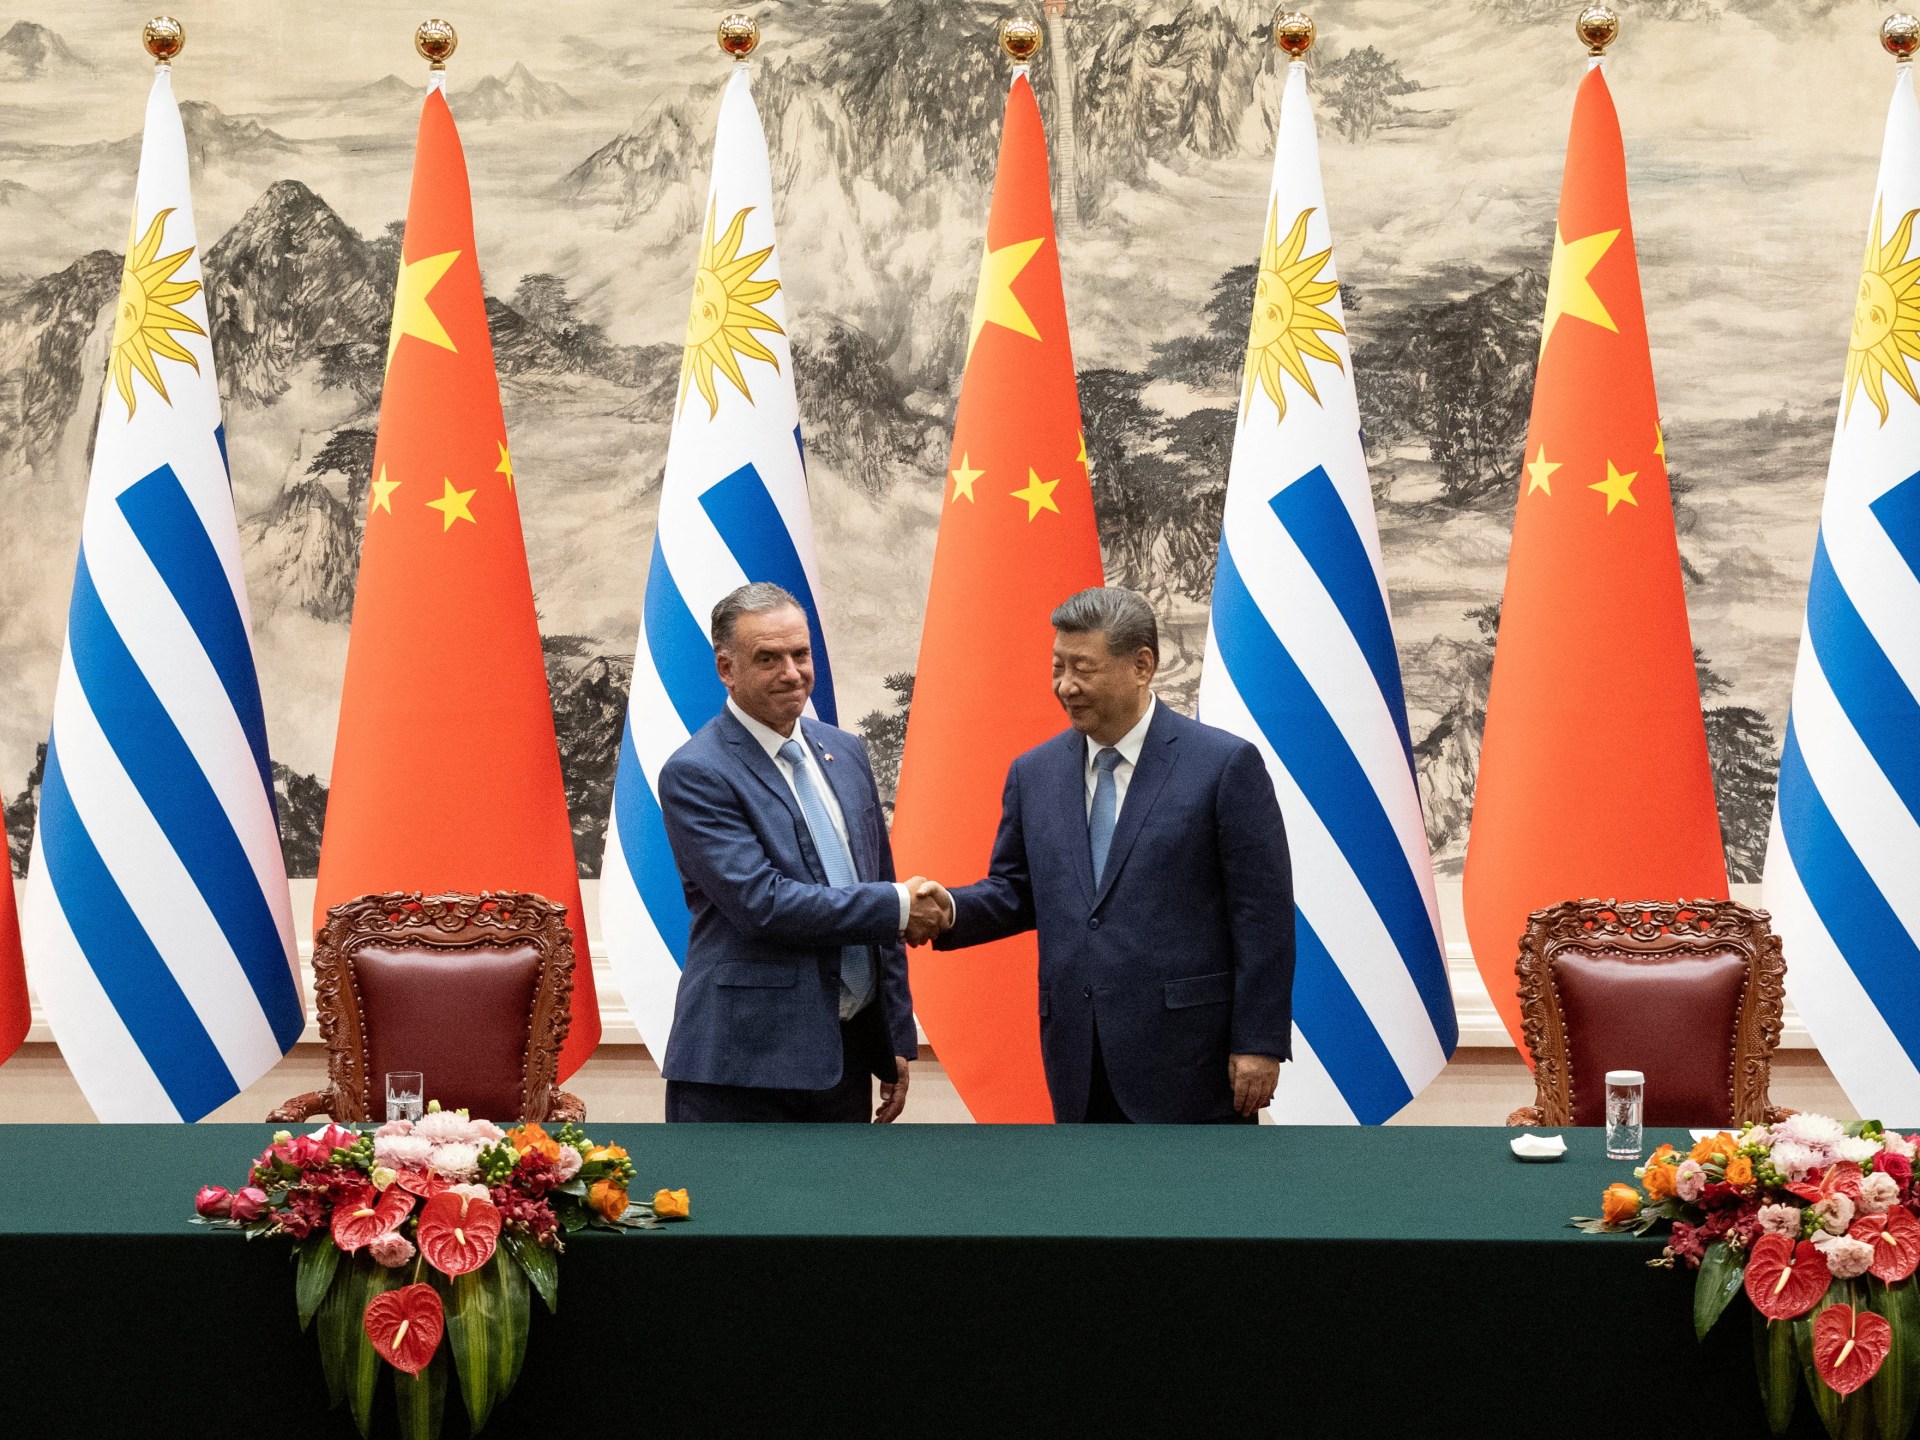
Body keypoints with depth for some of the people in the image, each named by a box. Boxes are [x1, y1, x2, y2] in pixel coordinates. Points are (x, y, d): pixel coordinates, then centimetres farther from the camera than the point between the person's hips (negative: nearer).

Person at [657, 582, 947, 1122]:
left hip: (847, 1056, 6)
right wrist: (895, 907, -15)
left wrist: (895, 1042, 16)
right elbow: (760, 901, -19)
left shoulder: (845, 753, 13)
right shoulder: (694, 774, -9)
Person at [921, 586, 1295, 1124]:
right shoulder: (1034, 772, 10)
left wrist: (1259, 1044, -11)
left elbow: (1263, 914, -7)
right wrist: (952, 910, -6)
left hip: (1189, 1056, -5)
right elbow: (1015, 891, 16)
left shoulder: (1225, 764, -6)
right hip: (1082, 1067, 5)